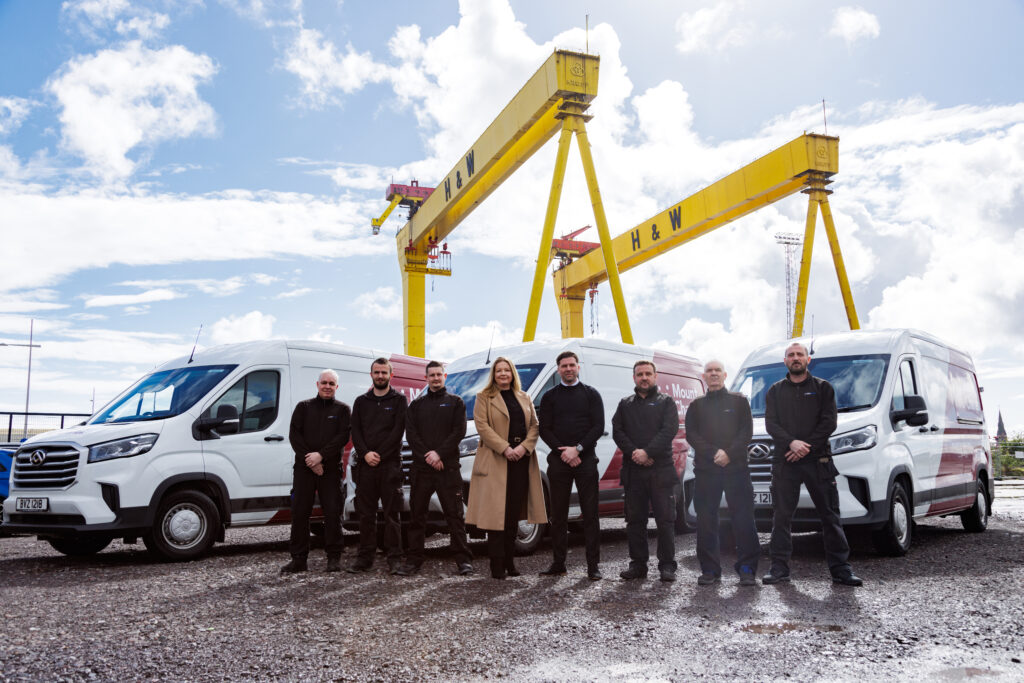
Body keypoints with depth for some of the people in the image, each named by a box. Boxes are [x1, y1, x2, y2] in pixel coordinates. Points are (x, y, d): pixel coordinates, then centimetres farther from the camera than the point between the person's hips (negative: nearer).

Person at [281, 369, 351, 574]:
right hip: (303, 467, 1)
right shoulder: (303, 407, 11)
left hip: (330, 468, -1)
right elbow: (294, 435, 2)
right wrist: (309, 460, -9)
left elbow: (343, 437, -4)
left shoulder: (342, 409, 7)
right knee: (299, 512, 2)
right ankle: (298, 559, 10)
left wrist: (321, 455, -15)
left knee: (332, 512, -1)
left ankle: (334, 557, 9)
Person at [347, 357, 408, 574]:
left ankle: (394, 558, 3)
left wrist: (379, 455, -11)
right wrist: (366, 454, -8)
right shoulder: (361, 402, 16)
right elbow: (355, 431, 8)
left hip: (390, 463, -3)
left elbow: (398, 430, -4)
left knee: (391, 512, -2)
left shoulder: (398, 400, 6)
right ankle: (365, 557, 13)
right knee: (365, 513, 5)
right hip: (365, 464, 3)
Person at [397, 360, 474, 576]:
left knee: (455, 515, -3)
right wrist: (427, 456, -8)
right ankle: (413, 560, 11)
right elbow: (410, 434, 6)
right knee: (417, 515, 4)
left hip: (448, 467, -2)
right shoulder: (416, 405, 16)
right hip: (421, 469, 3)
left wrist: (439, 453, -11)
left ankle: (464, 560, 0)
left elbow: (459, 431, -1)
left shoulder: (455, 402, 10)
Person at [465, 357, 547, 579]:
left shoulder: (524, 398, 17)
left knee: (514, 513, 6)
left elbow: (535, 425, 11)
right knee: (497, 513, -6)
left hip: (521, 460, 4)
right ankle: (497, 563, -2)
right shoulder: (484, 398, 4)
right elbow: (482, 426, -7)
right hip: (495, 461, -4)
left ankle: (509, 561, 14)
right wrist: (505, 448, -15)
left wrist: (524, 447, -7)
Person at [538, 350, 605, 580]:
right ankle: (558, 563, 13)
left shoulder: (591, 394, 8)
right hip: (558, 461, 1)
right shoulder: (550, 396, 12)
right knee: (558, 515, 5)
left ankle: (593, 565, 3)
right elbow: (544, 429, 6)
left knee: (590, 513, -2)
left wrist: (577, 449, -11)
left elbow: (598, 427, 0)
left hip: (585, 460, -1)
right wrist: (562, 451, -8)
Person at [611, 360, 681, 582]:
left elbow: (670, 430, -6)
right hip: (633, 470, 3)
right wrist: (633, 453, -10)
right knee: (635, 520, 6)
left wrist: (647, 452, -16)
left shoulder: (666, 402, 8)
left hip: (661, 470, -3)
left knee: (665, 519, -1)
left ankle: (667, 566, 6)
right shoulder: (625, 404, 16)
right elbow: (617, 432, 6)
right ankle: (638, 564, 15)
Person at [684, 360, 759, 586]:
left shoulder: (739, 401, 13)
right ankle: (710, 570, 7)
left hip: (736, 468, -1)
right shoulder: (696, 406, 16)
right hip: (705, 470, 1)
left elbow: (747, 431, 3)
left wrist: (729, 454, -11)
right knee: (706, 520, 0)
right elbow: (691, 435, 5)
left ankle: (747, 569, 2)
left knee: (743, 518, -5)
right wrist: (713, 453, -10)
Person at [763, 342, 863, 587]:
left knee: (830, 515, 0)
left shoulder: (823, 388, 10)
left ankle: (840, 568, 6)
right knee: (782, 516, 2)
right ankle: (779, 567, 8)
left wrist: (806, 447, -12)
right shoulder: (775, 391, 14)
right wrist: (792, 443, -14)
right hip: (784, 462, 1)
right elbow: (771, 424, 3)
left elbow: (828, 423, 0)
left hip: (818, 460, -1)